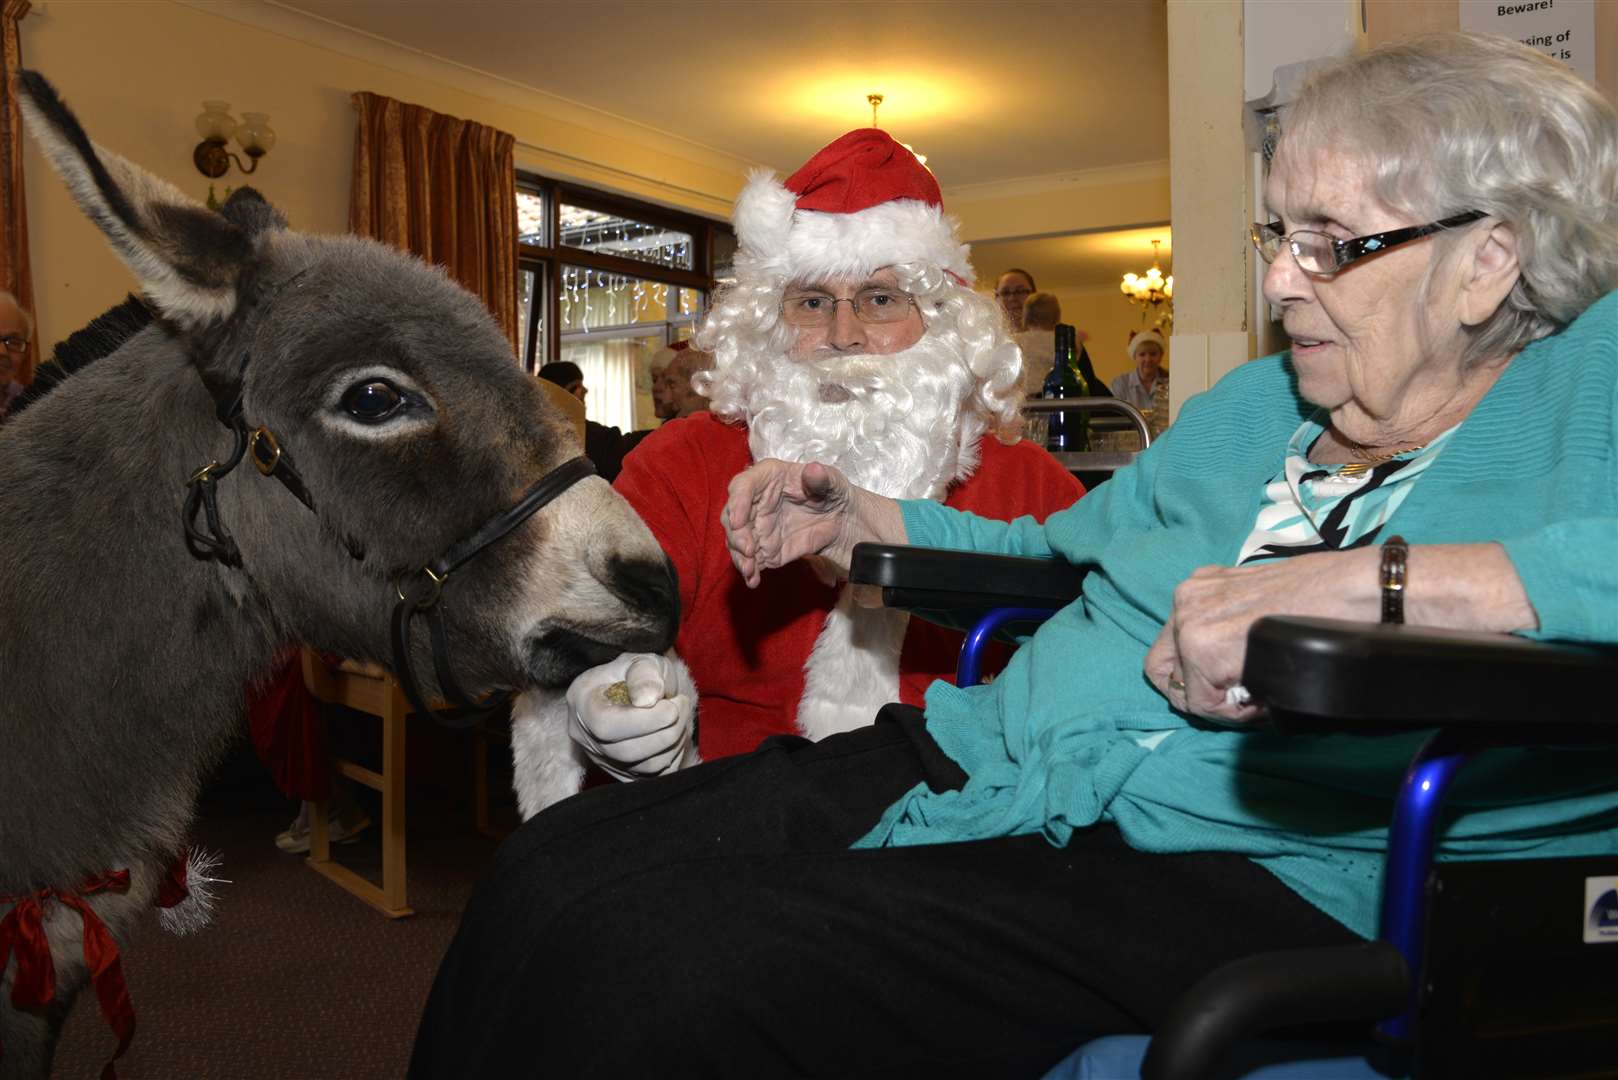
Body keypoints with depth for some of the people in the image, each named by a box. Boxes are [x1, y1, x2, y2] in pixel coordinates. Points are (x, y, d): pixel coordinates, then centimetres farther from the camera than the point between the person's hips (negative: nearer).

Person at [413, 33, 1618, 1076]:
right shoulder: (1255, 403, 22)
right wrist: (856, 519, 20)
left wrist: (1375, 578, -26)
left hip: (1244, 863, -6)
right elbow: (1056, 553, 32)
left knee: (687, 971, -26)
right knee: (550, 875, -11)